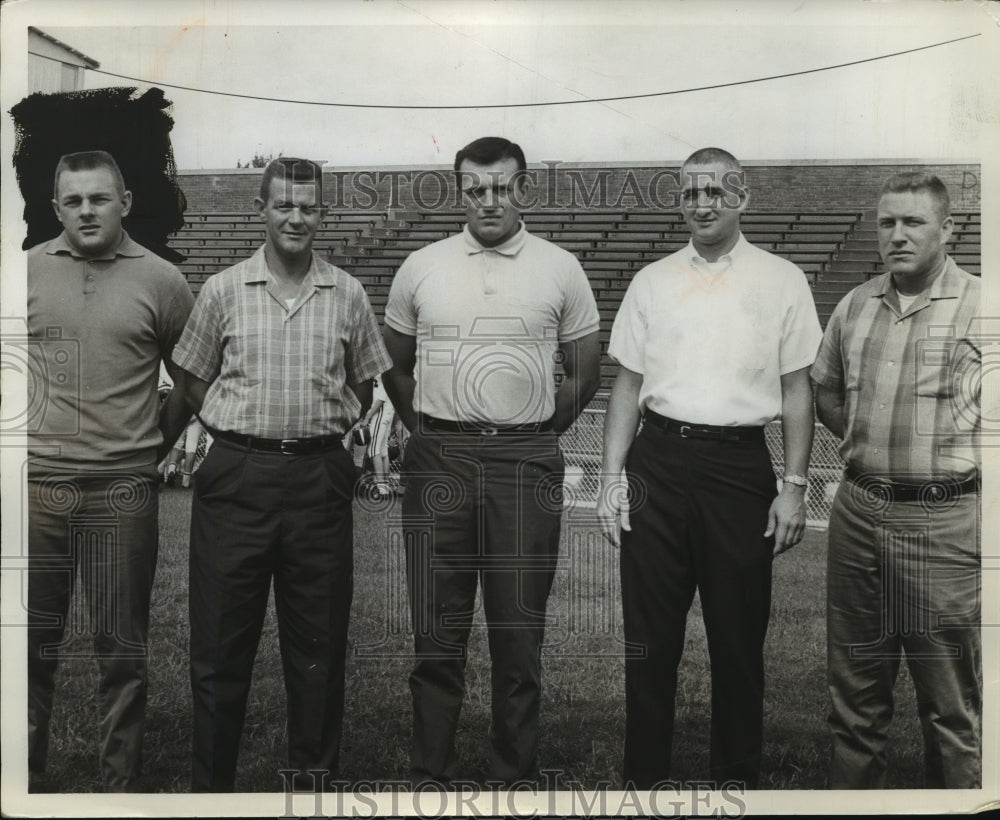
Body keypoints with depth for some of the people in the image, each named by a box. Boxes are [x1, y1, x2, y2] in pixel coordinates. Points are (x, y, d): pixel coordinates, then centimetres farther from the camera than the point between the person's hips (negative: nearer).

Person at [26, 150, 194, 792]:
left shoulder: (160, 281, 2)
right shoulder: (27, 272, 6)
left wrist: (153, 444, 6)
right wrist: (28, 439, 10)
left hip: (124, 492, -1)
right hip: (36, 486, 2)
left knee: (123, 649, 7)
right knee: (33, 645, 10)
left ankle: (122, 785, 20)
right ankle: (29, 778, 26)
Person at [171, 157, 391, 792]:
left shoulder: (348, 295, 6)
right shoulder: (223, 290, 3)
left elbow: (362, 384, 16)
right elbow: (195, 378, 12)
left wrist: (328, 430, 6)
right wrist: (240, 431, 4)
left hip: (319, 478, 1)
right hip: (236, 475, 0)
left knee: (319, 640, 8)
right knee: (222, 638, 5)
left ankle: (314, 775, 24)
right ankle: (213, 781, 20)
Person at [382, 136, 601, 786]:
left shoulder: (560, 270, 4)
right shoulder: (422, 268, 8)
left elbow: (584, 375, 10)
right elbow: (395, 367, 15)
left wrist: (536, 437, 7)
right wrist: (431, 436, 9)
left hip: (526, 464, -1)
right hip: (439, 462, 1)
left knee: (519, 635, 5)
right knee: (438, 635, 6)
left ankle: (516, 775, 19)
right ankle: (430, 775, 19)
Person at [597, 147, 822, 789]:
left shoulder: (782, 281, 4)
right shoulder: (652, 281, 9)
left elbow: (798, 390, 2)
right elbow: (628, 384, 9)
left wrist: (795, 487, -3)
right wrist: (612, 477, 3)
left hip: (739, 463, -1)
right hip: (658, 459, 2)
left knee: (739, 637, 8)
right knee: (650, 635, 7)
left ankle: (738, 775, 25)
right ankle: (645, 774, 21)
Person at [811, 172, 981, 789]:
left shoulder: (979, 306, -6)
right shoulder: (855, 305, 9)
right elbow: (825, 390, 22)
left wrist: (948, 462, -7)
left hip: (946, 522, -5)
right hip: (858, 512, 5)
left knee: (953, 702, 6)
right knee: (855, 686, 16)